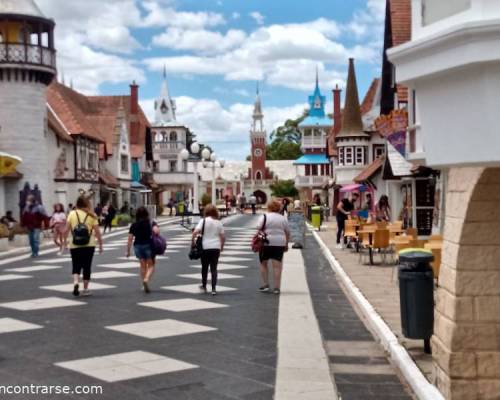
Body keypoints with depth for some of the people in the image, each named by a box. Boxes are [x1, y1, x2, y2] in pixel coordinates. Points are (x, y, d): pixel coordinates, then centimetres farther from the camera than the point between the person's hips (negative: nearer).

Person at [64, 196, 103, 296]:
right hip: (89, 246, 0)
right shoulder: (92, 215, 0)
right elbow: (97, 232, -3)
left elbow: (66, 230, -6)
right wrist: (100, 245, 5)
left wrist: (65, 241, 6)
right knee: (87, 267, 11)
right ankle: (85, 289, 15)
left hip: (75, 246, 0)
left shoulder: (72, 214, 0)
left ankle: (76, 282, -15)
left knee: (76, 267, 11)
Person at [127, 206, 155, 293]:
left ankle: (145, 285, 19)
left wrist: (128, 251, 5)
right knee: (151, 266, 7)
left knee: (143, 266, 16)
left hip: (137, 246, 3)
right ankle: (146, 279, -20)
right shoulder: (150, 223, -4)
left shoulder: (134, 225, 2)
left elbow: (130, 239, 0)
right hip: (148, 245, -3)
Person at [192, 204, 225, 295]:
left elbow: (195, 232, -17)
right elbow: (223, 237, 3)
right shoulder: (219, 222, 3)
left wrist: (193, 240, -3)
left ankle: (204, 286, 28)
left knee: (204, 267, 15)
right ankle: (214, 289, -2)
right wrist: (222, 246, 17)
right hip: (216, 247, 1)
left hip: (205, 247, -1)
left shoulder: (203, 221, -5)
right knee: (214, 268, 3)